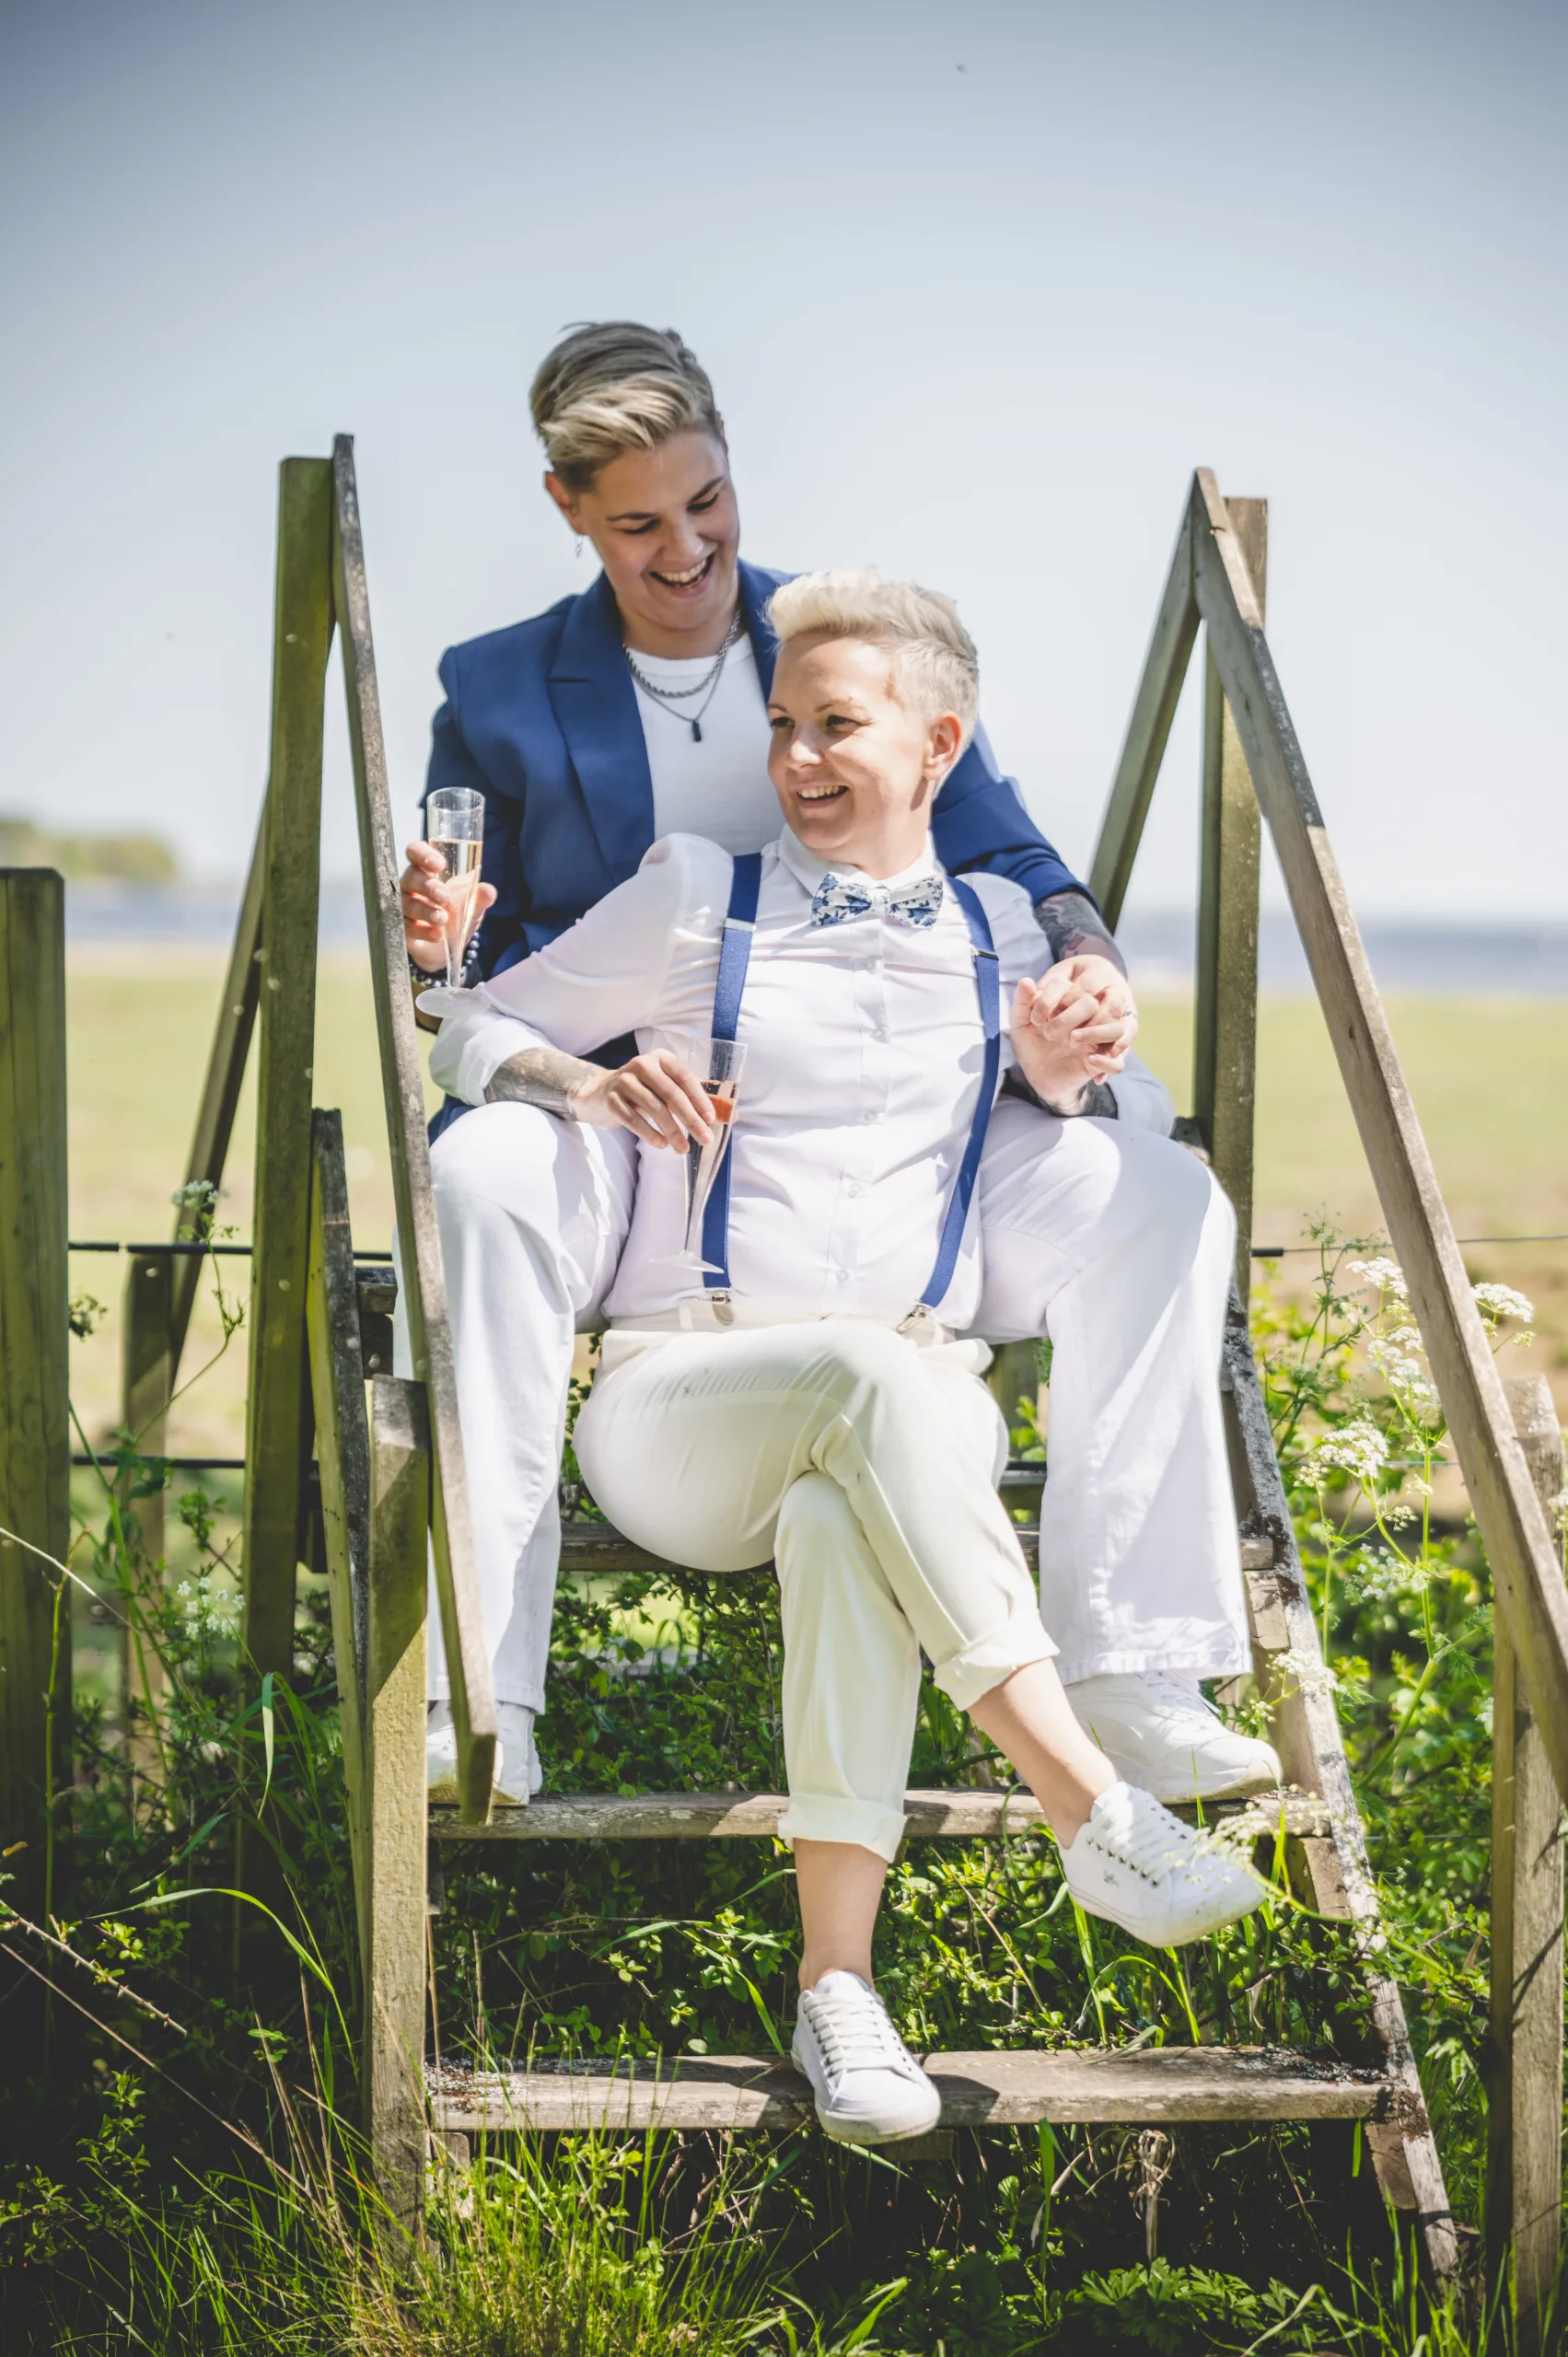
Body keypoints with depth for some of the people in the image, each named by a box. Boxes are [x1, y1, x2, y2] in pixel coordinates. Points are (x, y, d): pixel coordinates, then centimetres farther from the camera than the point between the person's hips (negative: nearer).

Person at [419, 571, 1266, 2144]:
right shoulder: (699, 897, 11)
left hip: (917, 1399, 2)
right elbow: (471, 1029, 15)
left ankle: (836, 1980, -41)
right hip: (680, 1395, -2)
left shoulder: (995, 933, 18)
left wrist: (1052, 1068, 8)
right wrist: (586, 1086, -8)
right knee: (879, 1381, -38)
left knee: (846, 1514, -37)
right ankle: (1093, 1810, -42)